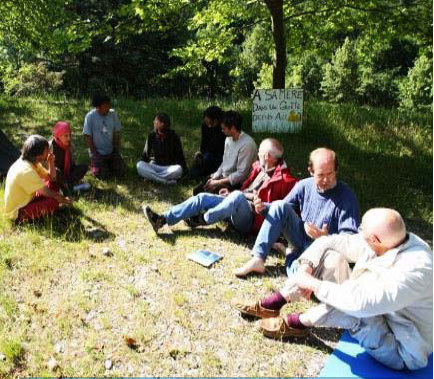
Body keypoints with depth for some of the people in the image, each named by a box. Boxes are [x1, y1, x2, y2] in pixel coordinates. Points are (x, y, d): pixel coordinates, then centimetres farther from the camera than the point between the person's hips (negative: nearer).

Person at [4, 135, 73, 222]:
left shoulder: (33, 163, -2)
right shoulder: (26, 171, -31)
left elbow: (51, 178, 4)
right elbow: (46, 192, -24)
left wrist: (51, 162, -12)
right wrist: (63, 199, -9)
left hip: (25, 200, 9)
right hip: (17, 212, -9)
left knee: (53, 185, 6)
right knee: (54, 202, -23)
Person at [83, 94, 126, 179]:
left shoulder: (113, 114, -3)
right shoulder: (90, 116, -12)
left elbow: (117, 134, 2)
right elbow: (88, 137, -9)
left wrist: (117, 152, -3)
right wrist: (95, 154, -12)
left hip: (111, 152, 3)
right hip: (97, 152, -3)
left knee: (121, 172, -7)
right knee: (103, 175, -16)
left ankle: (109, 164, 23)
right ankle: (95, 164, 17)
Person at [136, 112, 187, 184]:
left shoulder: (174, 137, -3)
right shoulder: (151, 136, 3)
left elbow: (180, 155, 1)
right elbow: (146, 154, 9)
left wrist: (184, 170, -6)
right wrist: (143, 165, -5)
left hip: (169, 168, -2)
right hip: (154, 166, 2)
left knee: (178, 169, -35)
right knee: (139, 165, -28)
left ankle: (152, 177, -28)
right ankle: (166, 181, -34)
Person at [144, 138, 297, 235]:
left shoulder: (282, 179, -13)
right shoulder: (260, 168, 12)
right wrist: (232, 193, 8)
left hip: (251, 219, -8)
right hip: (238, 205, 9)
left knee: (237, 197, -37)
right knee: (203, 198, -2)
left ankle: (203, 220, -14)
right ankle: (163, 219, -8)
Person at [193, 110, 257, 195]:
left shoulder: (247, 144, -22)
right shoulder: (228, 139, 5)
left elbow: (241, 174, -22)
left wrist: (218, 182, -17)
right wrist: (214, 178, 1)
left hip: (235, 182, -8)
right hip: (223, 176, 8)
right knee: (197, 190, -2)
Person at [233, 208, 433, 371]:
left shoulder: (415, 269, -35)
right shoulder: (386, 240, -11)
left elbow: (360, 301, -43)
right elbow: (328, 242, -5)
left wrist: (313, 284, -32)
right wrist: (306, 267, -20)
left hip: (400, 351, -7)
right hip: (372, 314, 7)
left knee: (357, 304, -39)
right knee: (331, 256, -9)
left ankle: (298, 323, -10)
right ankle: (270, 305, -6)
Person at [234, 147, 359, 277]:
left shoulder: (346, 196, -15)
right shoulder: (304, 186, -1)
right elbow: (281, 211, 8)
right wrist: (264, 207, -13)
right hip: (301, 236, 5)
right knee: (279, 206, -20)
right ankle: (258, 260, -22)